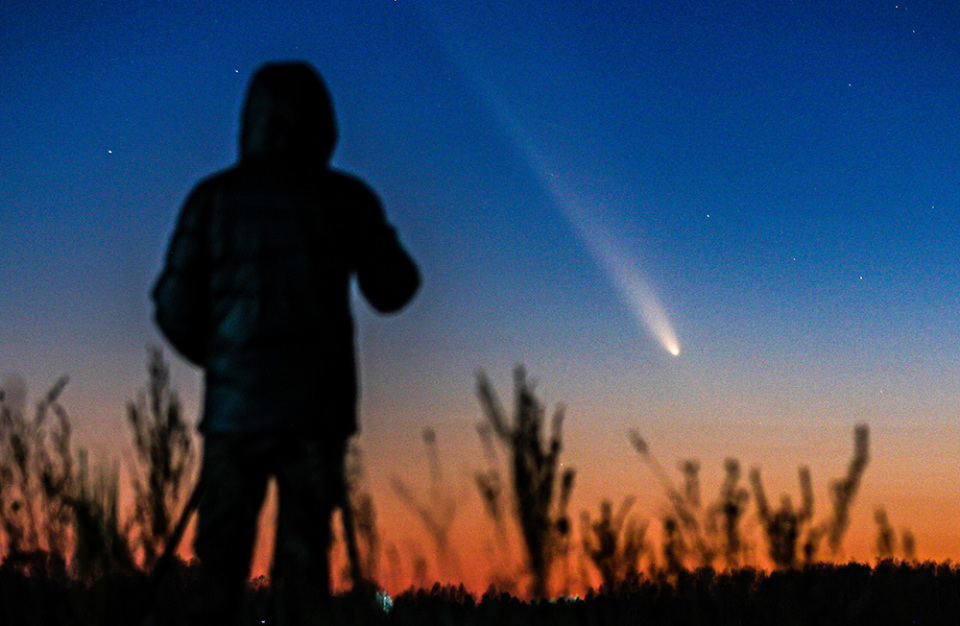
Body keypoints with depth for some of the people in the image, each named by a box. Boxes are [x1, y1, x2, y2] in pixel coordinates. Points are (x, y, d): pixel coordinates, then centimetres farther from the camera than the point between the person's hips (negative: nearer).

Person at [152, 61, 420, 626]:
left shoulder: (215, 197, 3)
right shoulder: (345, 197, 1)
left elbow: (174, 304, 1)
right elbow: (391, 292, 9)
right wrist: (384, 240, 27)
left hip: (235, 402, 1)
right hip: (317, 405, 0)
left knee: (221, 557, 5)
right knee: (304, 546, 3)